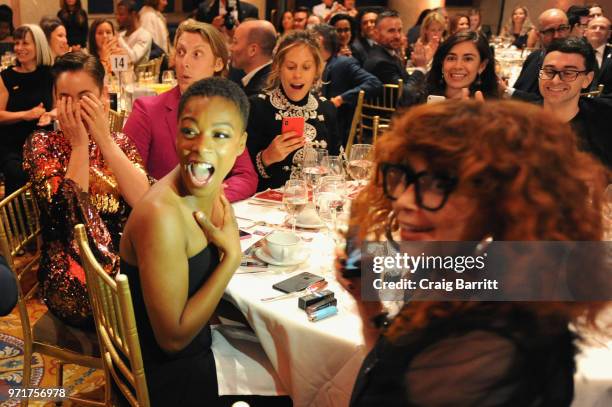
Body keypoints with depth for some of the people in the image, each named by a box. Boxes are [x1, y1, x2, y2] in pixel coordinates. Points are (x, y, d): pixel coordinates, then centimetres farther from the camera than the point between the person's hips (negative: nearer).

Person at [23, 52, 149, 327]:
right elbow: (69, 213, -15)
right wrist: (79, 143, -10)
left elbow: (143, 200, -10)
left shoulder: (119, 142, 10)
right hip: (75, 284, -4)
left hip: (128, 261, 4)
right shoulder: (41, 145, 2)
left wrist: (104, 138, -12)